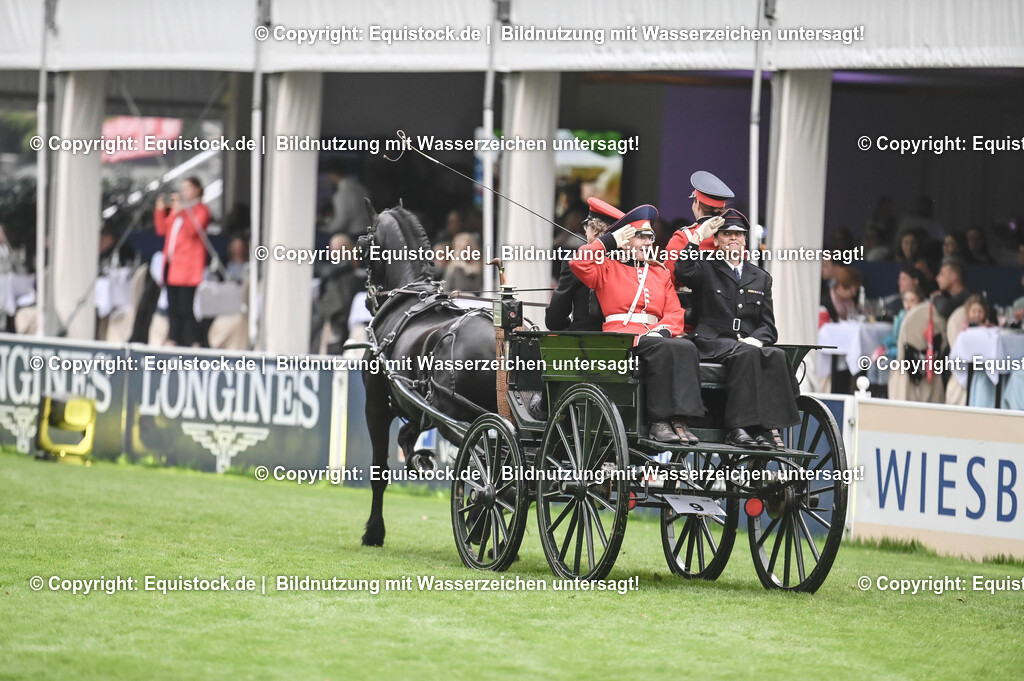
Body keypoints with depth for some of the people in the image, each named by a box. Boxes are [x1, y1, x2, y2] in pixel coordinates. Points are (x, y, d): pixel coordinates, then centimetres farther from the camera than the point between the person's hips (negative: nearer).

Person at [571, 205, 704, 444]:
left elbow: (675, 312, 15)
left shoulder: (660, 272, 25)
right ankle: (659, 422, -36)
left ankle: (680, 419, -39)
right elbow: (579, 262, -8)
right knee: (664, 350, -35)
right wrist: (610, 240, 0)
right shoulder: (608, 268, 13)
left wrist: (662, 330, -8)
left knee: (686, 348, -30)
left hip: (653, 335, 4)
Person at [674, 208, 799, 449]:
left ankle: (764, 428, -35)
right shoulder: (706, 269, 14)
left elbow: (767, 325, 17)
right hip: (712, 344, -4)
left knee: (777, 356, -30)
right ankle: (738, 428, -40)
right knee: (747, 354, -36)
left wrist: (756, 339, -5)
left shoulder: (761, 278, 24)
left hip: (749, 345, 4)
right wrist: (698, 237, -8)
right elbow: (683, 272, -11)